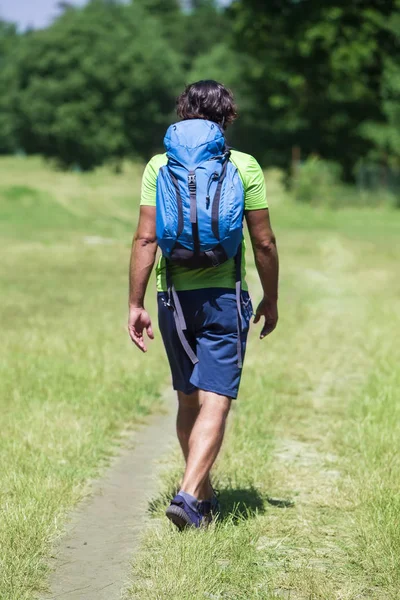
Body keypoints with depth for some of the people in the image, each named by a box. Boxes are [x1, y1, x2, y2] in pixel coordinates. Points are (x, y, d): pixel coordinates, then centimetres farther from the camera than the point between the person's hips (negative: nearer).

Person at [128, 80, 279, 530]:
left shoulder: (159, 166, 2)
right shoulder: (244, 167, -1)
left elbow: (145, 239, -5)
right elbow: (264, 243, -1)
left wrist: (135, 303, -1)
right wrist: (270, 300, 11)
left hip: (173, 296, 3)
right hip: (224, 296, -3)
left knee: (188, 400, 16)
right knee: (215, 402, -5)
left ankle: (204, 495, 26)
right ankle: (189, 494, -20)